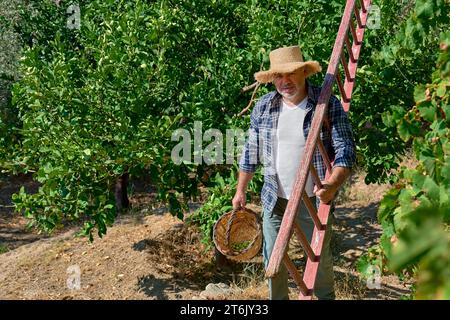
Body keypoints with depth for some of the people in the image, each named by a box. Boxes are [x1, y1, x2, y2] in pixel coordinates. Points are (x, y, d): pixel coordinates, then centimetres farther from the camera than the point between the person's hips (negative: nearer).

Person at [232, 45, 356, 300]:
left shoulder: (329, 105, -11)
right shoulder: (263, 107, -1)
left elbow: (345, 150, -12)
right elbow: (251, 152, 7)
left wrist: (333, 185, -29)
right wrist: (241, 191, 9)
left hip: (314, 200, -2)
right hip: (275, 200, 3)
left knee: (320, 257, 15)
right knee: (273, 259, 13)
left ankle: (326, 296, 42)